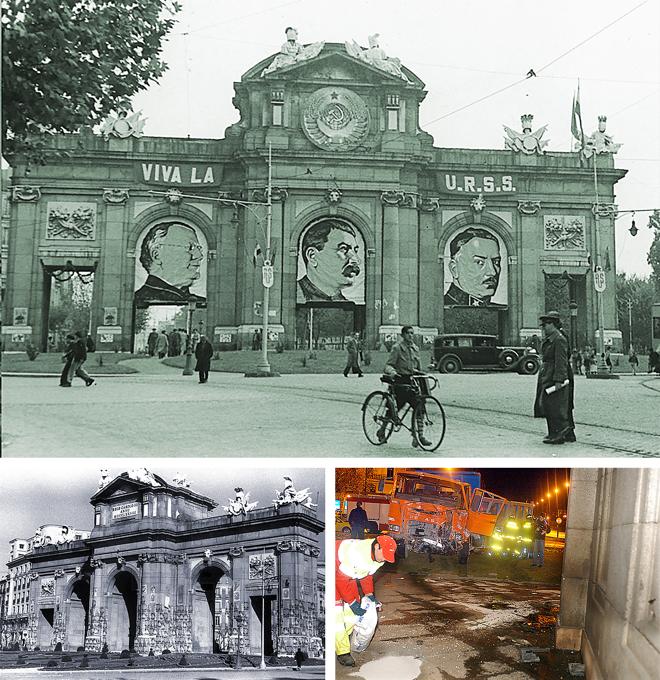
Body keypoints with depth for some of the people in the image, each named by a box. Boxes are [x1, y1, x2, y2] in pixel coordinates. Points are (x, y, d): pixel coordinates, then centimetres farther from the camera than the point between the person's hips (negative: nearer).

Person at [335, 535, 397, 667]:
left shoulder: (379, 556, -10)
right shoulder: (358, 553, -39)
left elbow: (367, 574, 9)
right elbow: (341, 580, -31)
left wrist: (369, 594, 0)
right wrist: (352, 603, -25)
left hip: (346, 573, 9)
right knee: (337, 610, -14)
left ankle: (343, 638, 25)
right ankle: (342, 652, -9)